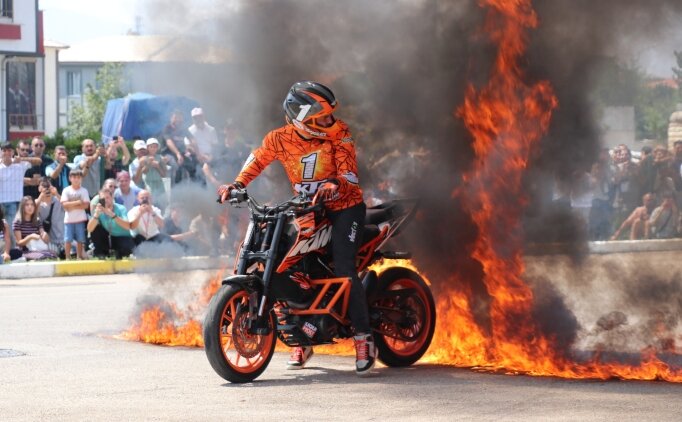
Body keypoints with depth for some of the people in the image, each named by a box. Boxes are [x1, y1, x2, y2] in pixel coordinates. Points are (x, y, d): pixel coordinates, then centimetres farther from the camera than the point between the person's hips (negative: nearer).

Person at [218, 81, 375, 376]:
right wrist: (237, 184, -7)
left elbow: (349, 169, -19)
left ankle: (363, 338, -12)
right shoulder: (281, 139, -8)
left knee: (343, 268, -19)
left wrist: (336, 184, -41)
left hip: (345, 206, -3)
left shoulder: (338, 133, -14)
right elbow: (257, 160, 8)